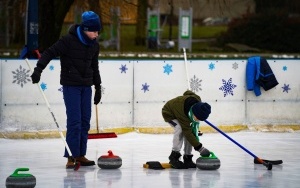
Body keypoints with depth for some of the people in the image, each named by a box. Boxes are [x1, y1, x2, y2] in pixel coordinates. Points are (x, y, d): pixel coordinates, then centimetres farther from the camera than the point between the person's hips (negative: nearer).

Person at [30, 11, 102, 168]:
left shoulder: (94, 45, 7)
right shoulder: (68, 40, -14)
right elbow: (49, 53, -16)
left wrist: (98, 87, 19)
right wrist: (38, 69, -29)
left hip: (86, 86, 6)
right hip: (71, 86, -6)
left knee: (85, 121, 6)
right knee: (74, 121, -11)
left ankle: (80, 155, 13)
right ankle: (71, 156, -7)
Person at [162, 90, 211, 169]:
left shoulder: (197, 100, -28)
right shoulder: (182, 114, -44)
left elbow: (187, 93, -5)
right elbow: (187, 132, -39)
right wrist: (199, 147, -40)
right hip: (169, 113, -7)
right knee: (180, 128, -32)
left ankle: (187, 158, -3)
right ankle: (174, 156, -26)